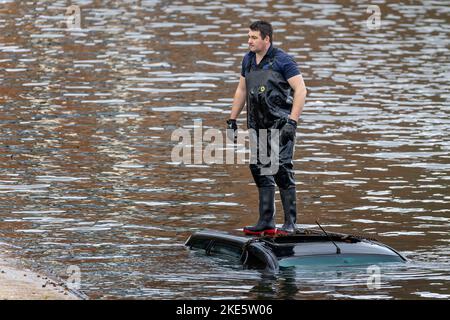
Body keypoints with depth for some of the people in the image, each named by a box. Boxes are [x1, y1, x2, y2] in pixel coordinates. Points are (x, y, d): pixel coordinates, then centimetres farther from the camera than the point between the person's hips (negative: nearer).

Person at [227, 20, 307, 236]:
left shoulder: (282, 60, -9)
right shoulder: (248, 60, 13)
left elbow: (300, 90, -12)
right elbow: (241, 90, 22)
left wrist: (292, 121, -18)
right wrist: (232, 119, 19)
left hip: (280, 123, -7)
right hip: (258, 125, 7)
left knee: (281, 169, -12)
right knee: (260, 170, 8)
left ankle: (290, 225, -9)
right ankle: (266, 223, 16)